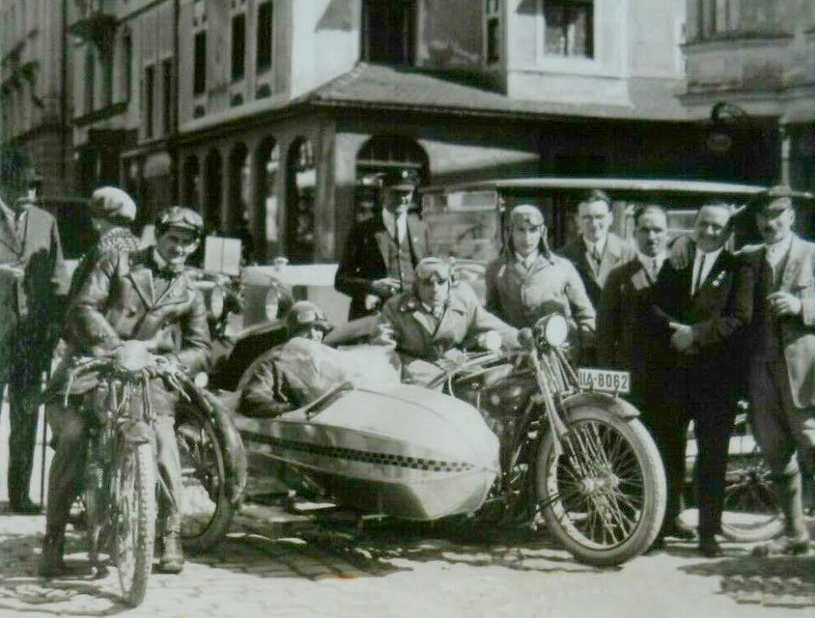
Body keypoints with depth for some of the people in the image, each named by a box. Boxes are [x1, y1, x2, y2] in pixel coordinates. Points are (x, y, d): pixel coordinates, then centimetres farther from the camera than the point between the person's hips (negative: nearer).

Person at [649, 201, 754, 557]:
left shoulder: (738, 270, 4)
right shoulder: (674, 264, 15)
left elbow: (739, 318, -8)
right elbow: (654, 308, 6)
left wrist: (695, 334, -15)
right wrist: (675, 330, -12)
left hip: (717, 376, -3)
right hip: (672, 371, 3)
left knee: (713, 454, 0)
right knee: (668, 449, 7)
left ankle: (708, 532, 7)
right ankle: (663, 523, 17)